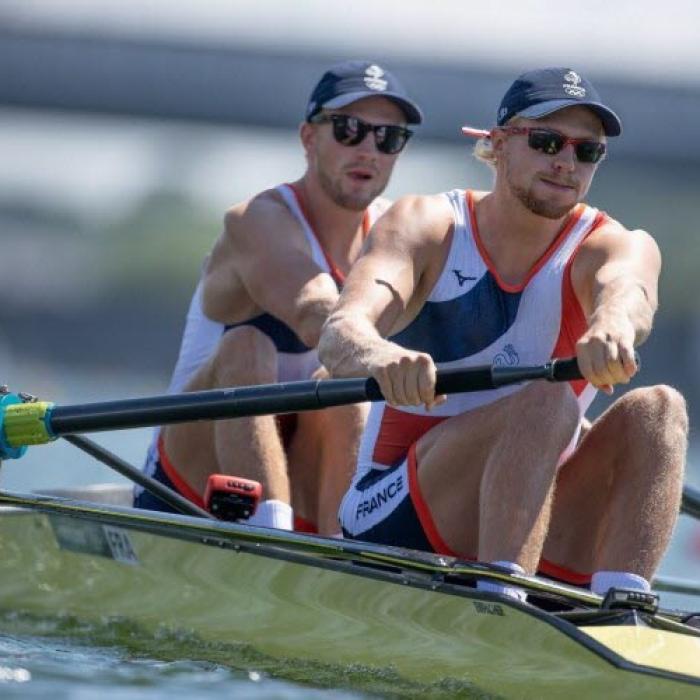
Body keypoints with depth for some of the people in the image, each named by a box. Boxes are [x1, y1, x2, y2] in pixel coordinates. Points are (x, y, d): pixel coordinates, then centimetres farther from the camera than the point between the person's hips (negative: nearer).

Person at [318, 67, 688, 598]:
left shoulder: (614, 247, 2)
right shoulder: (428, 226, -1)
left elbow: (626, 291, -26)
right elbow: (340, 333, -21)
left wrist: (613, 325, -53)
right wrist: (377, 356, -47)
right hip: (394, 519, -3)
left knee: (657, 409, -22)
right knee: (545, 402, -29)